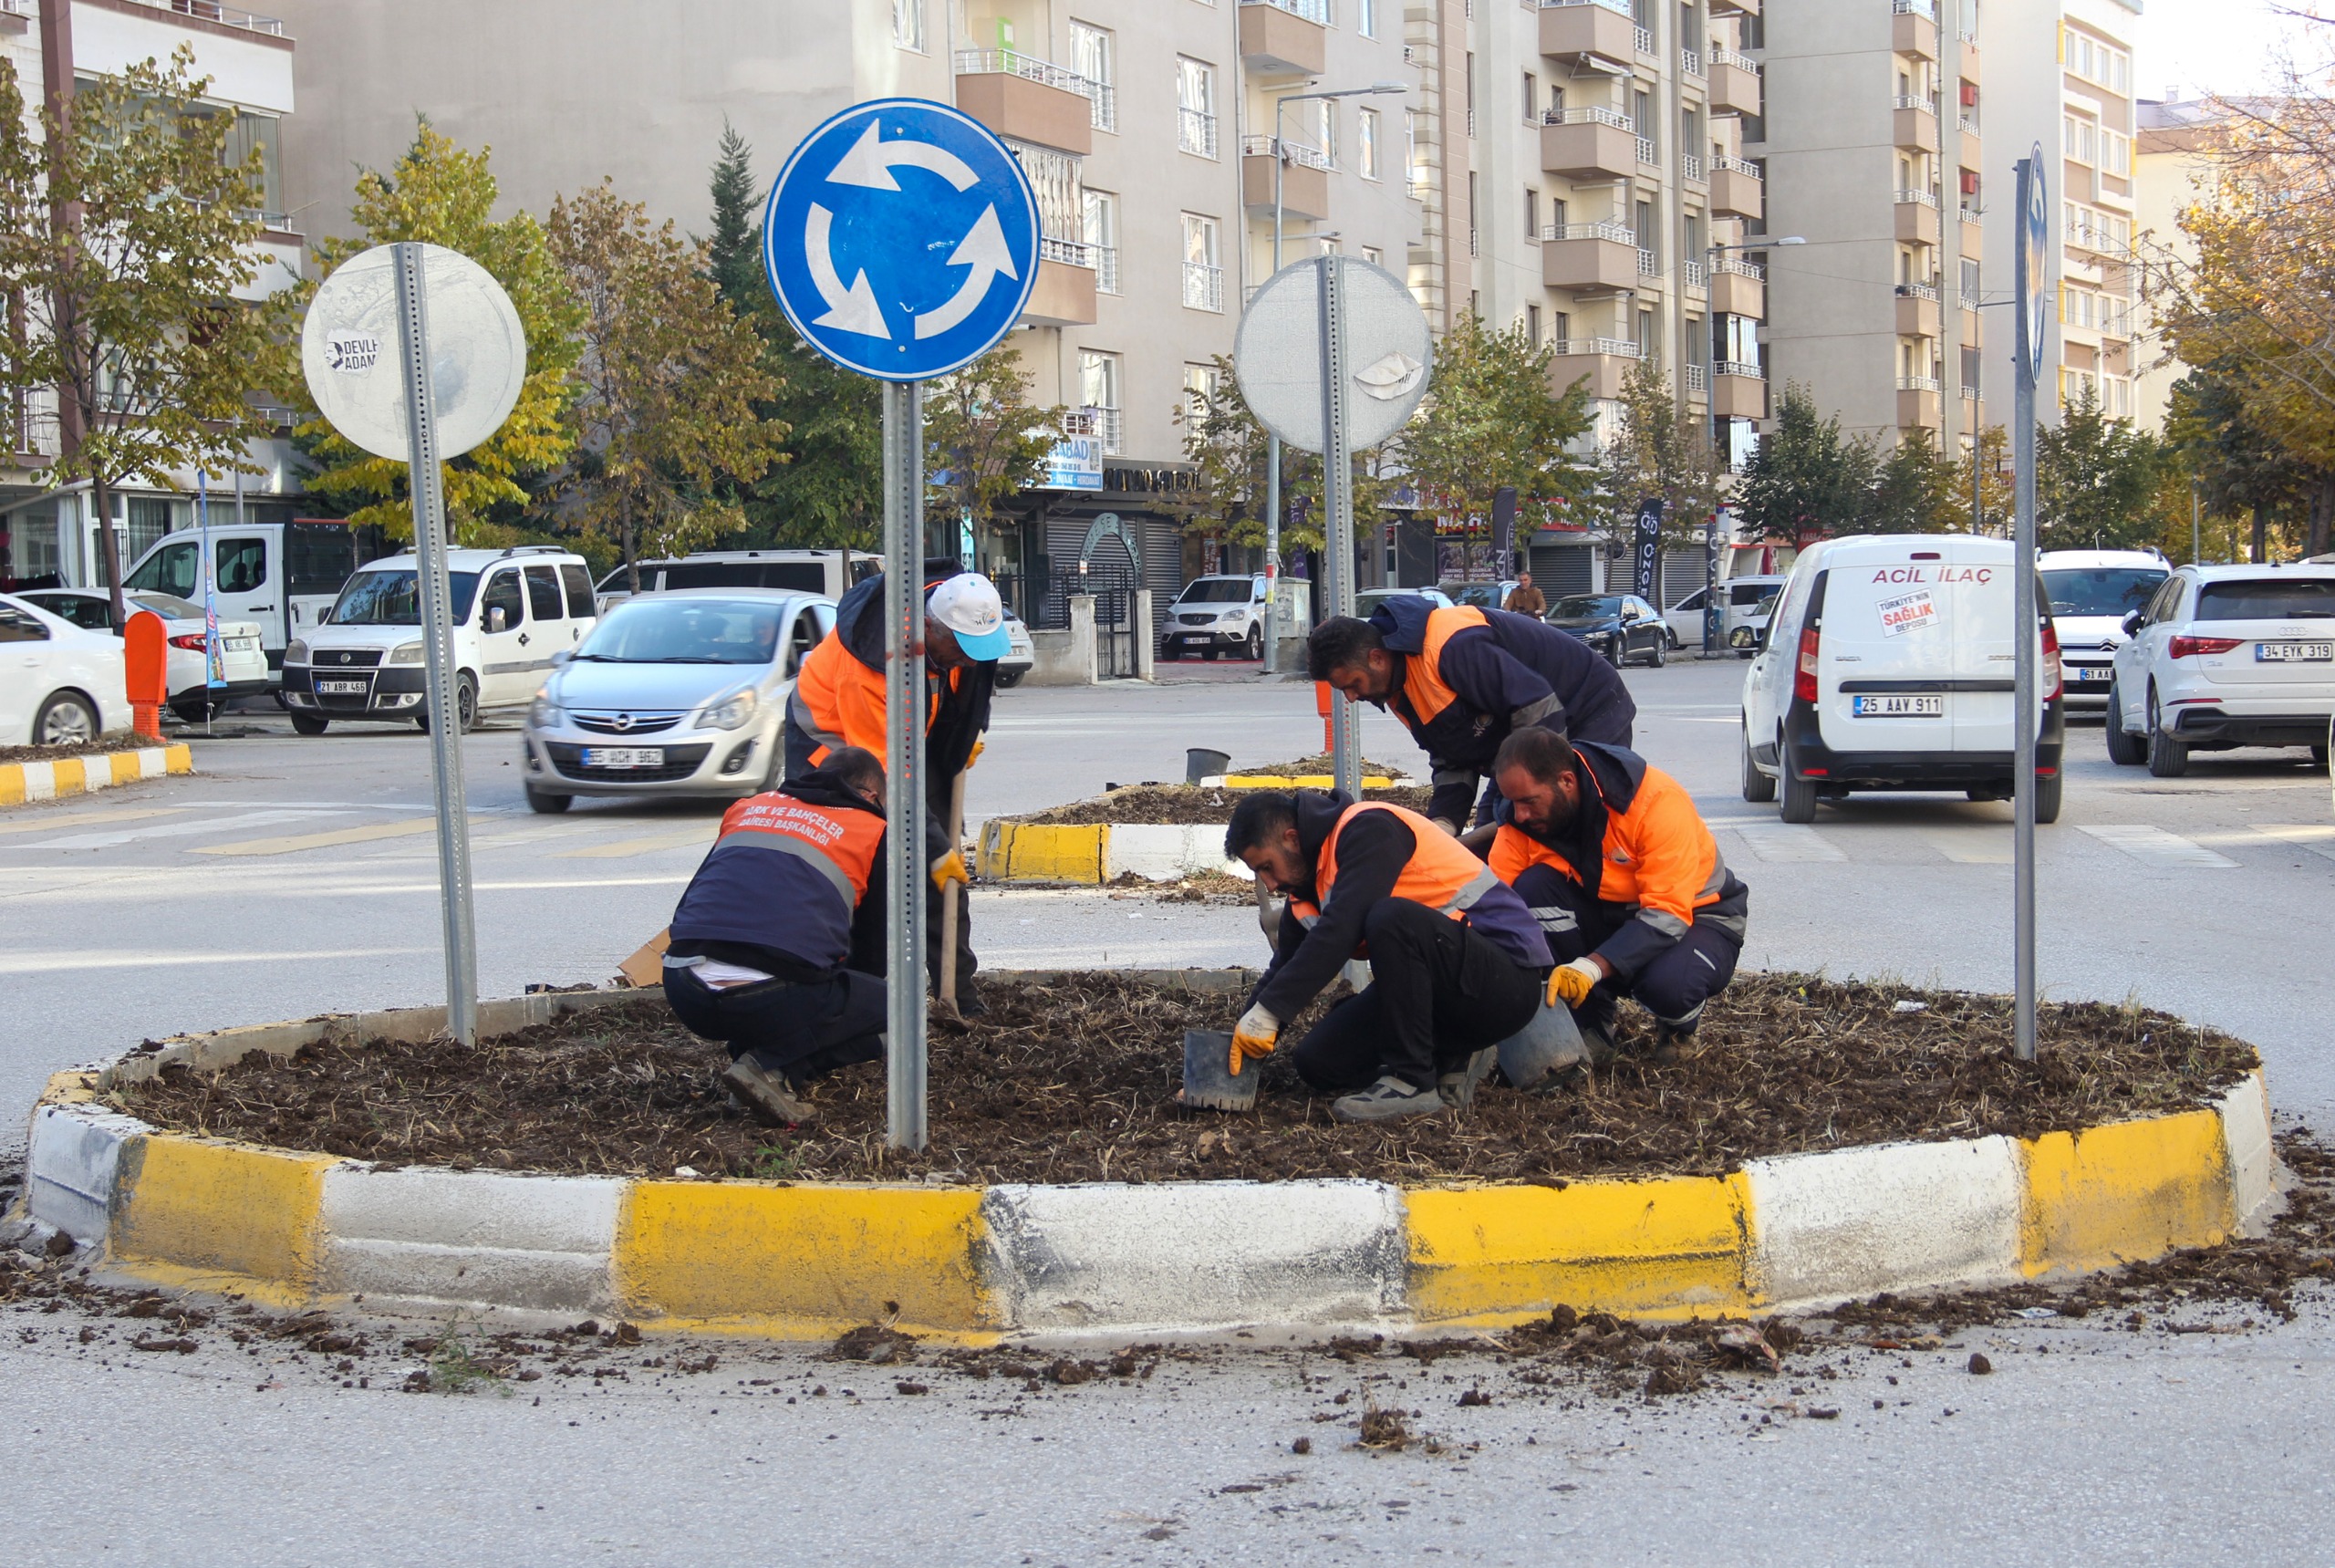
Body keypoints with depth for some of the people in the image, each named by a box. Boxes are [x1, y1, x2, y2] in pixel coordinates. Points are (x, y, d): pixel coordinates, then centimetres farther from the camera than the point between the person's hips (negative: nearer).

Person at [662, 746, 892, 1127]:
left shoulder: (748, 807, 26)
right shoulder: (873, 832, 14)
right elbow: (874, 952, 20)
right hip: (770, 998, -6)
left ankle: (747, 1051, 9)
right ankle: (776, 1069, -6)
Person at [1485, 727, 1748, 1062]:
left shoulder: (1656, 800, -30)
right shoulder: (1520, 818, -15)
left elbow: (1668, 916, -34)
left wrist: (1593, 966, -46)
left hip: (1696, 916, -4)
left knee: (1668, 982, -39)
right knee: (1532, 888, -24)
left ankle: (1678, 1027, 1)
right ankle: (1591, 1019, -9)